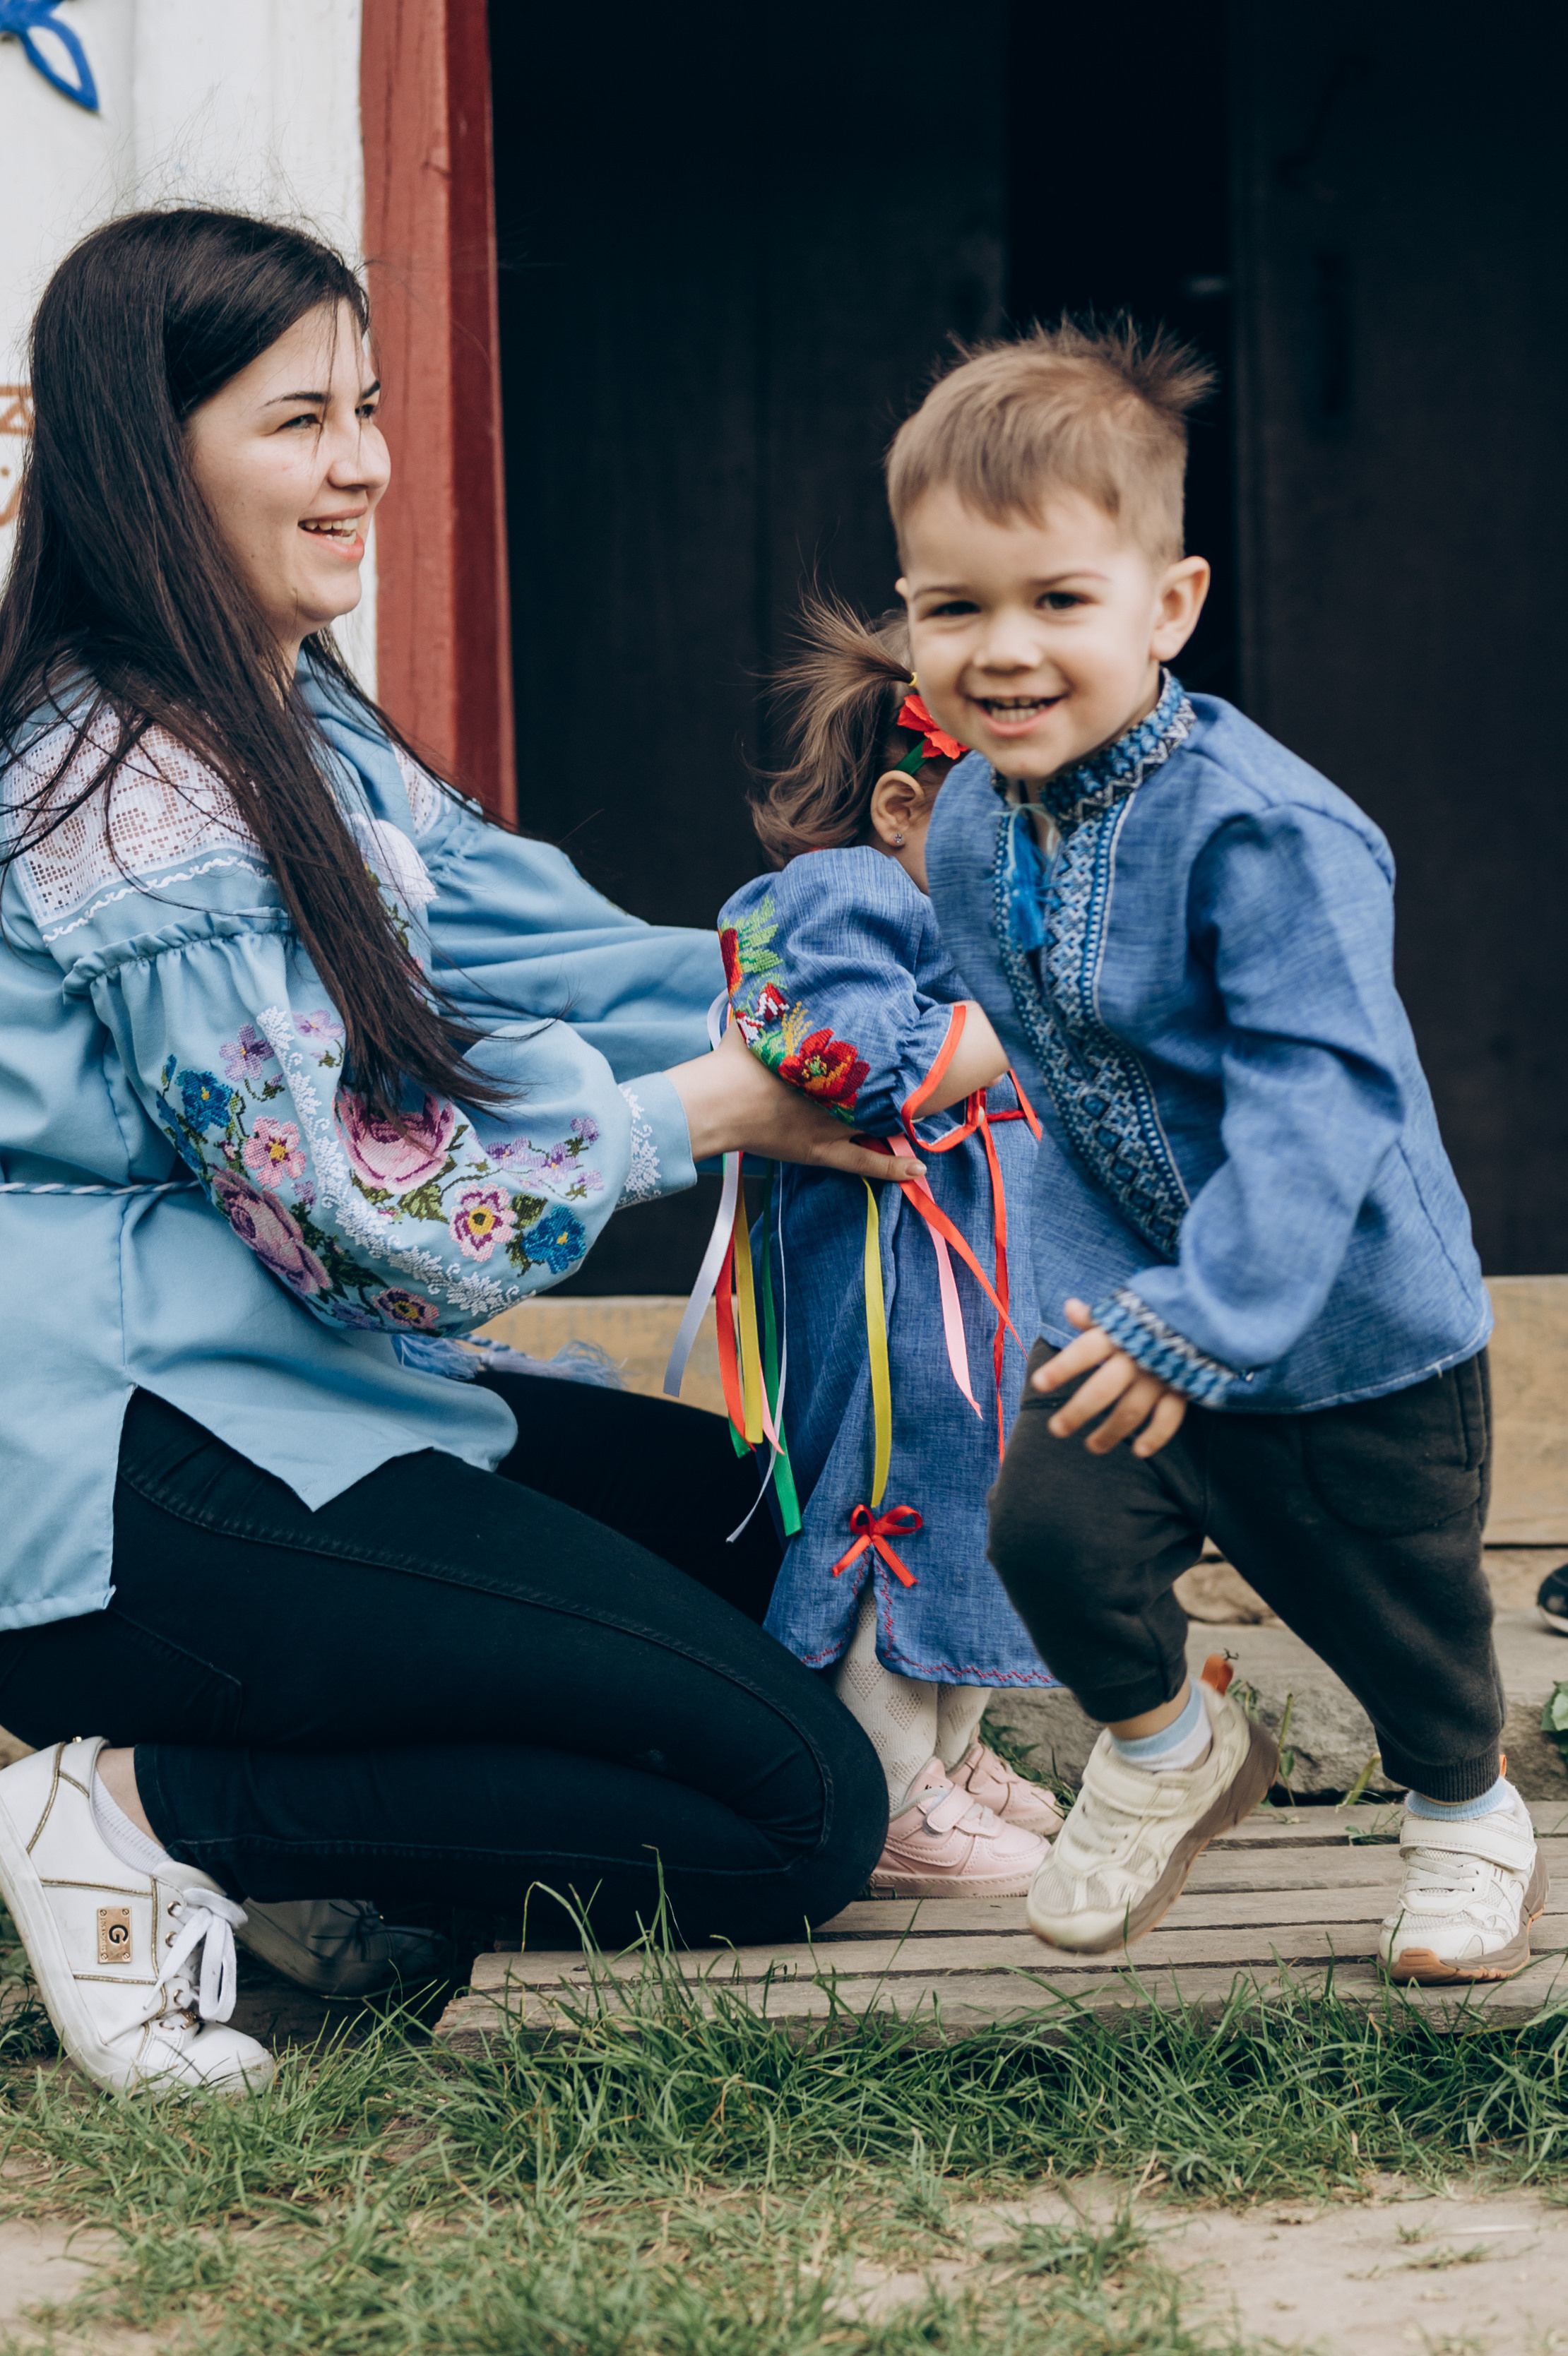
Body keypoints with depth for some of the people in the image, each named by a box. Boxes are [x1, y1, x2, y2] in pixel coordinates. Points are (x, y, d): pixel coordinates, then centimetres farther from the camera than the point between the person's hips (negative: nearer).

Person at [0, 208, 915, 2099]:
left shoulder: (293, 724, 13)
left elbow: (513, 935, 5)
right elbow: (370, 1223, -18)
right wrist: (722, 1108, -12)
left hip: (269, 1407, 11)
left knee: (785, 1520, 19)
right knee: (801, 1811, -11)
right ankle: (155, 1817, -11)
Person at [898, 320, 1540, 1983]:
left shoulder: (1259, 828, -27)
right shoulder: (972, 831, -5)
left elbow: (1320, 1092, -31)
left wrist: (1205, 1320, -36)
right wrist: (1097, 1300, 2)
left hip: (1356, 1317, -4)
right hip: (1141, 1296, 5)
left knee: (1398, 1609, 9)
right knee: (1050, 1522, -13)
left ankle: (1466, 1814, 41)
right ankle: (1166, 1749, 18)